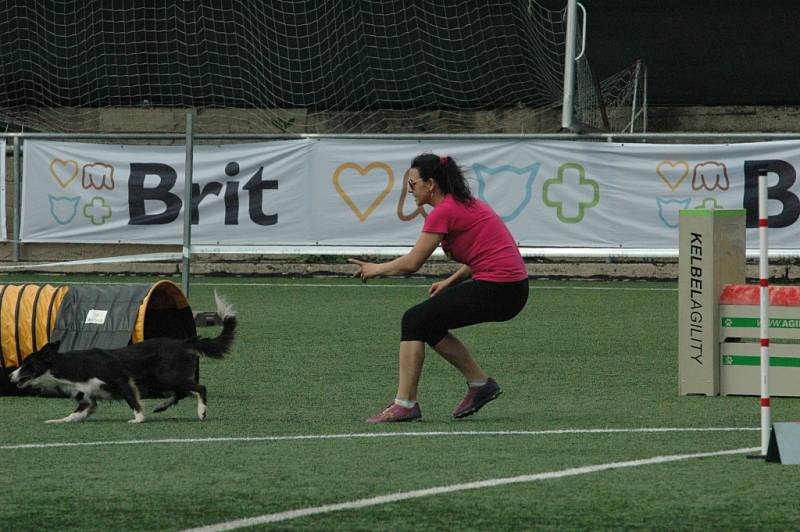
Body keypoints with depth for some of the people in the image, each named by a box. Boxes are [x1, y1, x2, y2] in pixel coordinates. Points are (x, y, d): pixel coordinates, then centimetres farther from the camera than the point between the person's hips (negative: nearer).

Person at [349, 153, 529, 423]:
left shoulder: (443, 212, -10)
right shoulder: (465, 203, 17)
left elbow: (412, 262, -9)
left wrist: (377, 269, 7)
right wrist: (451, 281, 14)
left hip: (496, 289, -9)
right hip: (511, 289, 9)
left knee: (414, 321, -2)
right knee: (428, 323, 18)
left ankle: (405, 404, -1)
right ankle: (480, 382, 20)